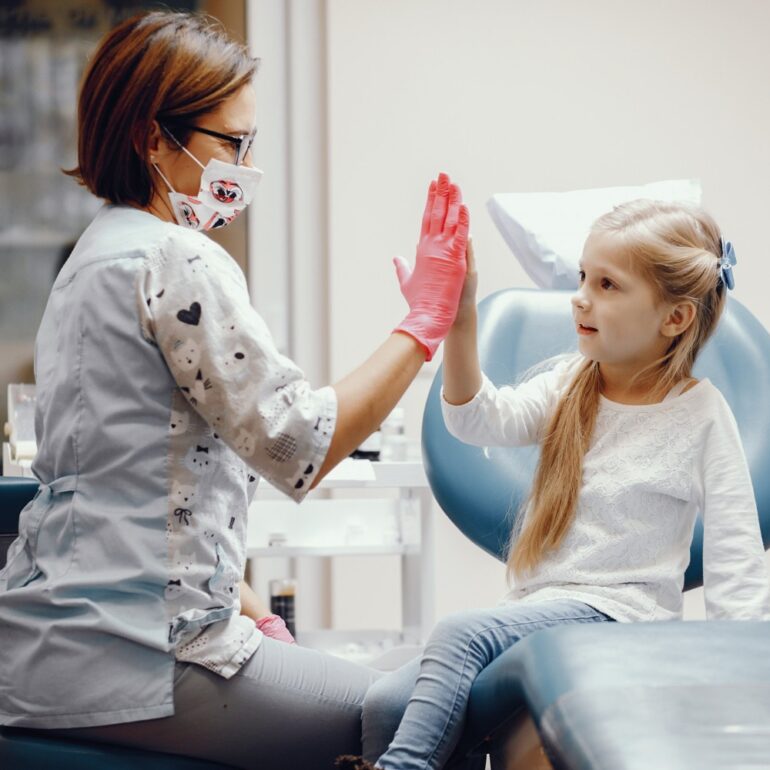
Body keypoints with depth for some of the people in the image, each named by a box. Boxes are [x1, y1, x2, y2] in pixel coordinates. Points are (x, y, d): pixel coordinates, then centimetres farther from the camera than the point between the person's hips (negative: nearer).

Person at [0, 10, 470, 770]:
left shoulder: (98, 255, 16)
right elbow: (298, 445, -18)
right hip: (129, 667, -10)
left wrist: (246, 610, 17)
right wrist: (423, 323, -9)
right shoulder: (177, 260, -15)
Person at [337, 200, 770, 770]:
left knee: (463, 633, -30)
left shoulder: (701, 414, -2)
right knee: (386, 702, -15)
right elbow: (480, 420, -8)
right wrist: (460, 317, -21)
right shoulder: (569, 382, 11)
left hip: (618, 614, -5)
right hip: (535, 605, 5)